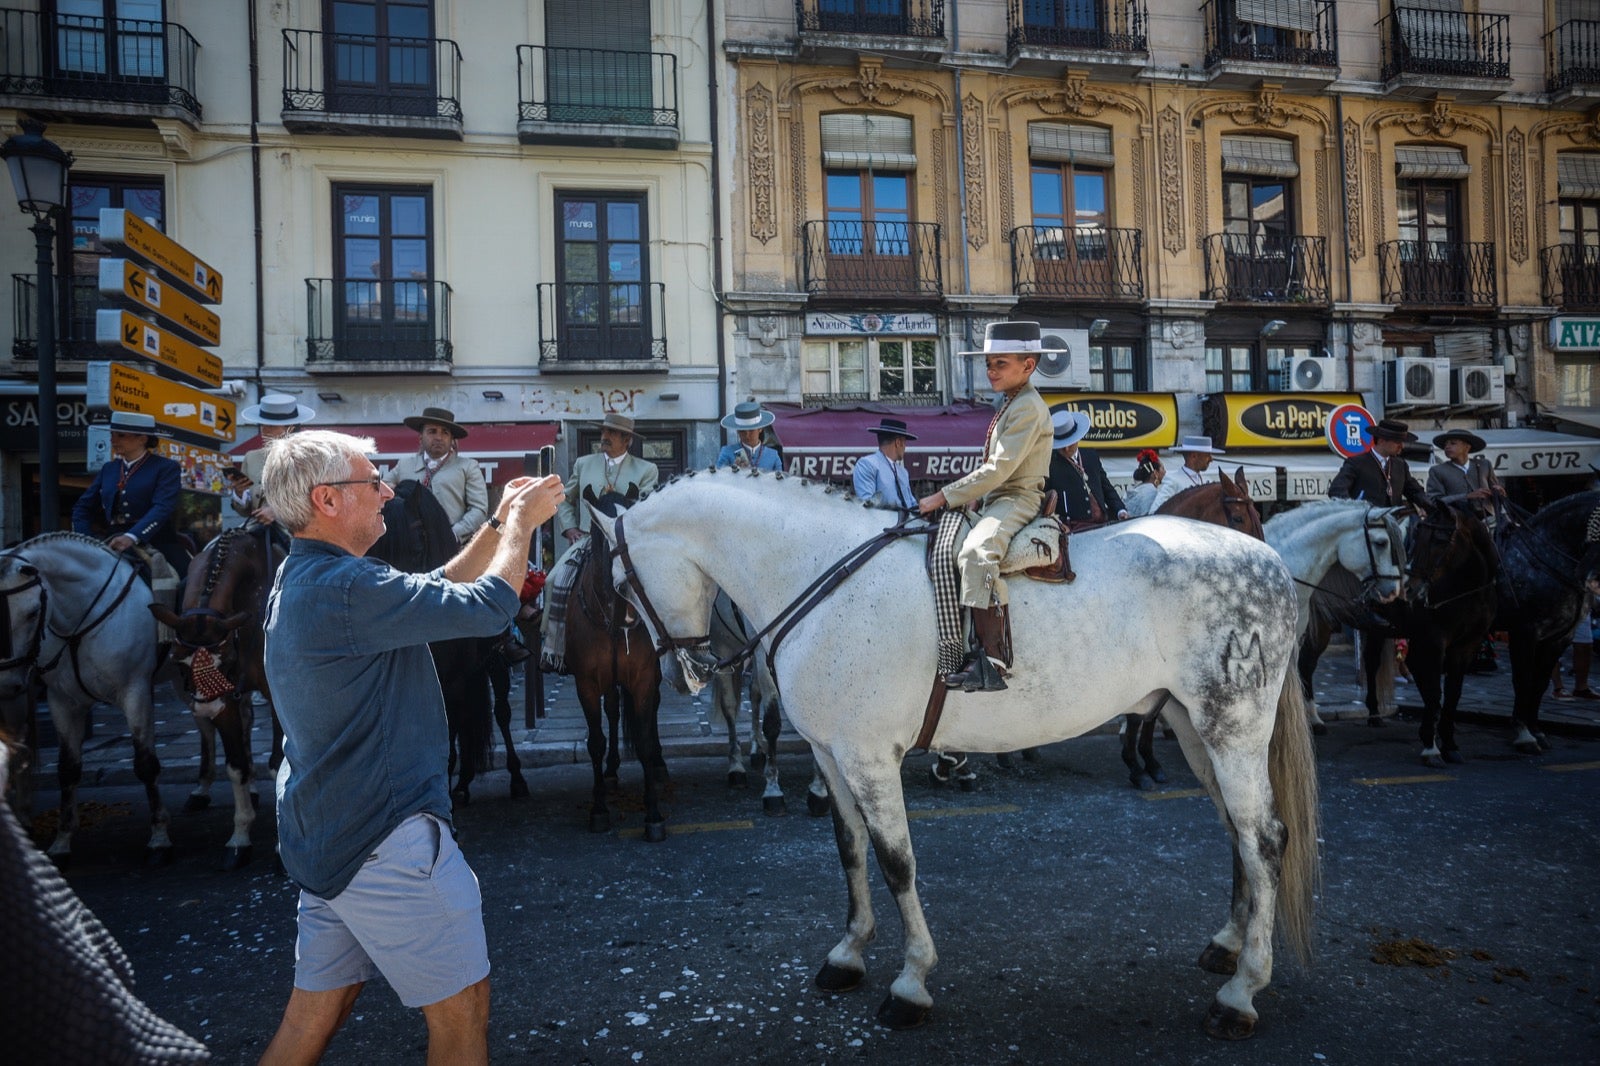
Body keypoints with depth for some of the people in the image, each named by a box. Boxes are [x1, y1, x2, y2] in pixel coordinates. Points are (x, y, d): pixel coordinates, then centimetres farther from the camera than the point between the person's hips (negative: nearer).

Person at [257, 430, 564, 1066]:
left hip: (322, 838, 10)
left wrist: (500, 524, 9)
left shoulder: (300, 581, 9)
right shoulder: (346, 589, -23)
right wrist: (521, 520, -8)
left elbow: (436, 590, 14)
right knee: (461, 1009, 5)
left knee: (316, 1010, 19)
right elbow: (488, 607, -22)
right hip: (384, 841, -10)